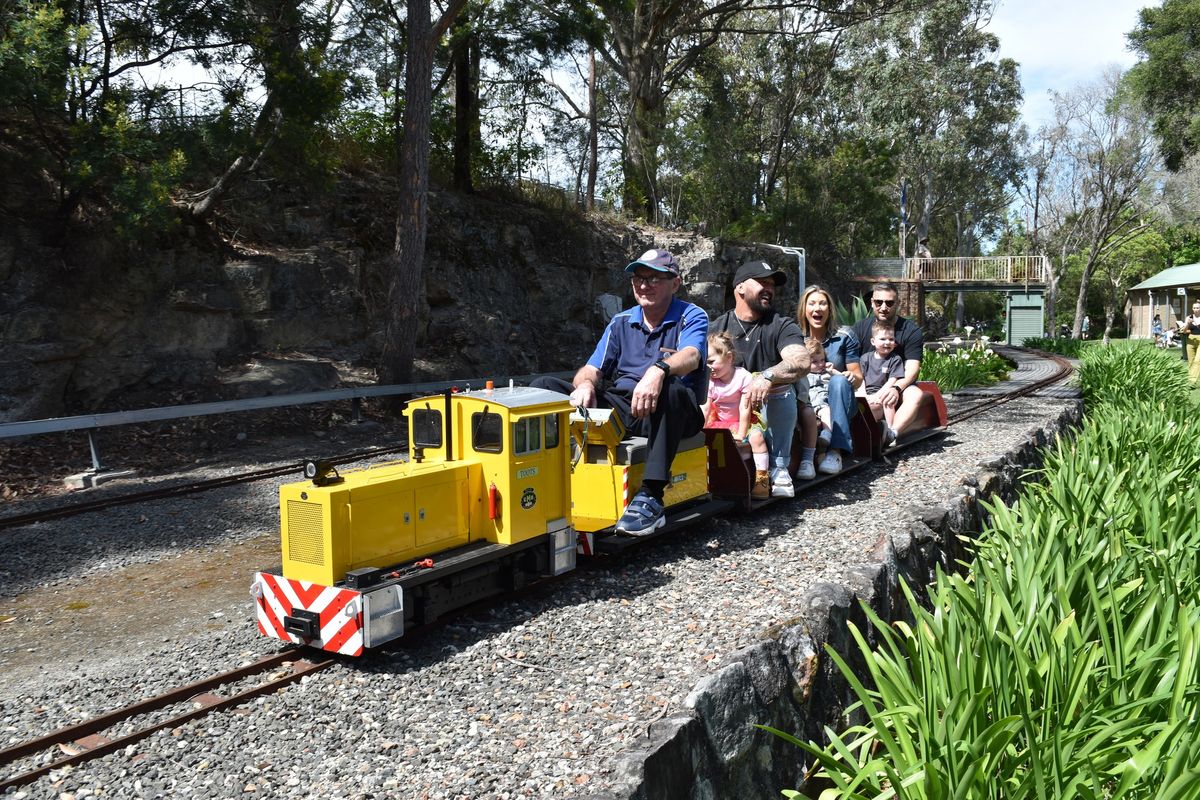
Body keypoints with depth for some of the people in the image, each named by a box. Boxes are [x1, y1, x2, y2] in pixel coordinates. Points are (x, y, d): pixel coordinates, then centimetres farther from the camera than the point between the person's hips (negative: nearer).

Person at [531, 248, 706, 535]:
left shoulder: (692, 317, 4)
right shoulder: (621, 323, 18)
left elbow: (691, 356, -19)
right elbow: (592, 369, 10)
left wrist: (659, 369, -42)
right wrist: (585, 384, -15)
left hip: (669, 414, -4)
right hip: (619, 408, 5)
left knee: (669, 389, -41)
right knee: (544, 386, -9)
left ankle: (651, 497, -43)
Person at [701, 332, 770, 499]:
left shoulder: (743, 376, -16)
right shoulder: (709, 381, -5)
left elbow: (745, 408, -18)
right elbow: (705, 410, -8)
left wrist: (740, 434, -21)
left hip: (742, 422, -4)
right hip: (720, 422, 4)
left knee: (756, 436, -30)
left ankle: (762, 479, -26)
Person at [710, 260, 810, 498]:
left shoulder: (781, 326, 2)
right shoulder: (717, 328, 8)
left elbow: (801, 361, -18)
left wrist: (767, 376, -37)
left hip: (771, 409, -1)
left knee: (780, 390, -30)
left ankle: (778, 467, -21)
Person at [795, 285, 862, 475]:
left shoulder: (844, 337, 4)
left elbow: (858, 379, 4)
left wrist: (849, 376, -21)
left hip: (838, 402, 0)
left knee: (838, 380, -33)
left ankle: (835, 451, -44)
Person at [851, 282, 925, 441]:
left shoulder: (911, 331, -1)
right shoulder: (860, 328, 6)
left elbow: (912, 368, -11)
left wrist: (897, 388, -32)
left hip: (900, 386, -1)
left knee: (916, 395, -33)